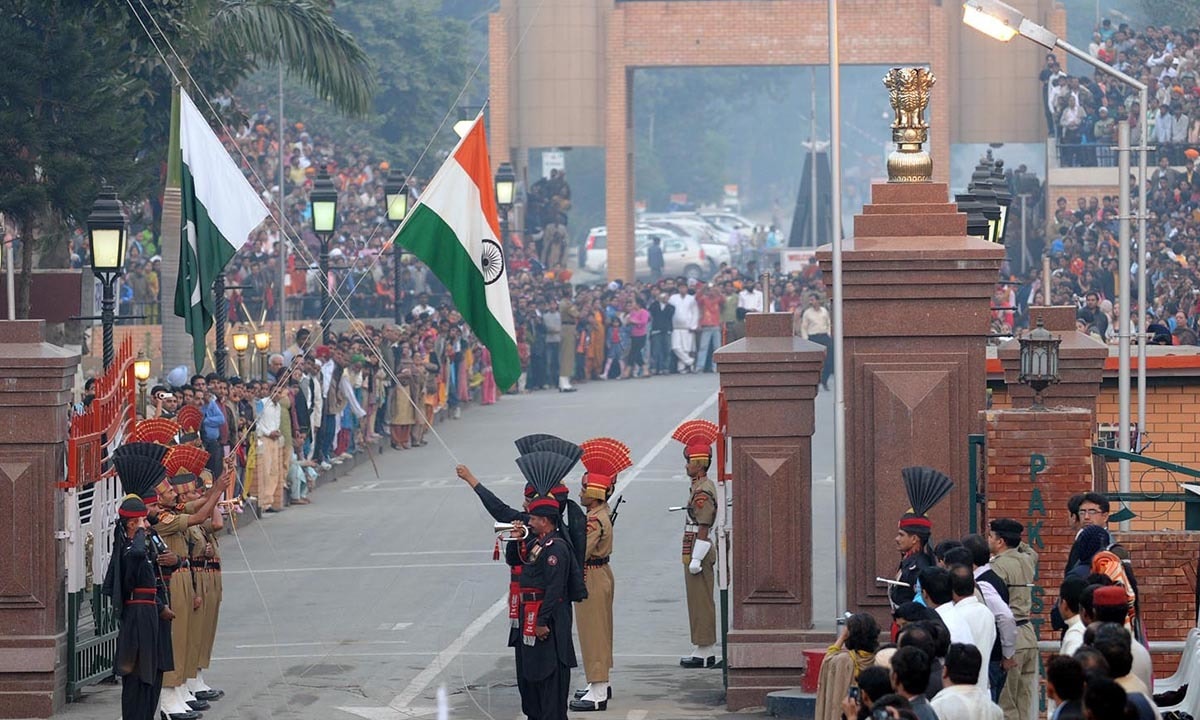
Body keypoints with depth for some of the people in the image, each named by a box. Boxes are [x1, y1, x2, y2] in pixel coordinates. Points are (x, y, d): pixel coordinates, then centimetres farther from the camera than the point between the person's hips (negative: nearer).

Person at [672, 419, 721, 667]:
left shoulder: (702, 491, -18)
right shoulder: (702, 486, 14)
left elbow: (703, 528, -21)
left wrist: (696, 559, -21)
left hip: (698, 552, -10)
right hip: (697, 553, 10)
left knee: (700, 603, -5)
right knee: (699, 602, 14)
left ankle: (704, 652, -1)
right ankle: (705, 650, 19)